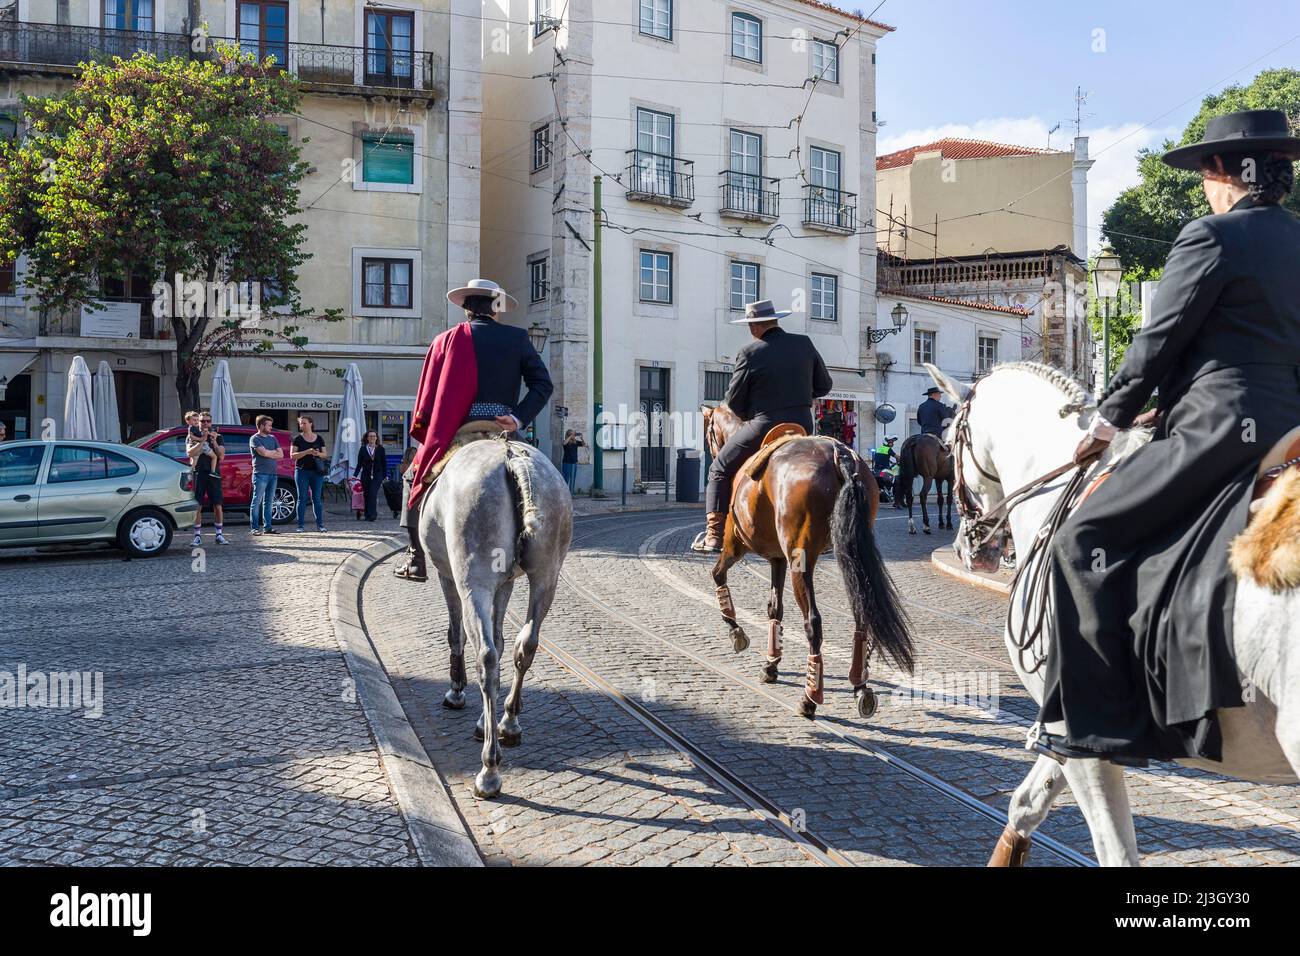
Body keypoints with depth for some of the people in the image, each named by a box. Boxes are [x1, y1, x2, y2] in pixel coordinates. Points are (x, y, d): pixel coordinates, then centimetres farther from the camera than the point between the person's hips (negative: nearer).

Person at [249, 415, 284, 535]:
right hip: (260, 474, -6)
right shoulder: (255, 439, -1)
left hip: (273, 473, 6)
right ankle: (255, 528, -4)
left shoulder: (272, 438, 19)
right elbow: (264, 453, -15)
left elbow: (281, 454, 10)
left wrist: (269, 453, -3)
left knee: (268, 502, 8)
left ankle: (267, 527, 11)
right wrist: (274, 452, 2)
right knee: (257, 501, -5)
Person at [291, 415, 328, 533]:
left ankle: (320, 524, 6)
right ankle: (300, 525, 4)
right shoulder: (297, 439, 3)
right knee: (302, 499, 0)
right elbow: (292, 455, -4)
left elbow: (325, 454, 12)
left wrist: (319, 454, -10)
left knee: (317, 498, 3)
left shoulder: (319, 439, 10)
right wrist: (307, 452, -17)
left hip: (317, 471, 2)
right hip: (302, 471, -2)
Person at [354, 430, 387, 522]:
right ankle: (367, 515, 14)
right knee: (366, 495, 3)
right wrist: (355, 475, -3)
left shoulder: (380, 449, 3)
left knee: (373, 494, -17)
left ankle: (372, 515, -17)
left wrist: (385, 476, 5)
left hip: (377, 475, -2)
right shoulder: (363, 449, 5)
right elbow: (359, 464, 7)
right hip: (366, 476, 2)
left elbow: (384, 464, 7)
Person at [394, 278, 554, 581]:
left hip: (456, 433, 0)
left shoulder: (447, 340, 6)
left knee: (415, 477, 21)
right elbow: (543, 384, -2)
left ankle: (417, 559, 15)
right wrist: (519, 419, -7)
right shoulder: (517, 338, 7)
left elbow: (427, 395, 5)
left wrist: (425, 437, 12)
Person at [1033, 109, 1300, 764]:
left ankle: (1102, 725, -8)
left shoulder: (1212, 237, -8)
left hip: (1215, 432, -10)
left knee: (1085, 541, -8)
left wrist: (1110, 417, 5)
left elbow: (1159, 341, -8)